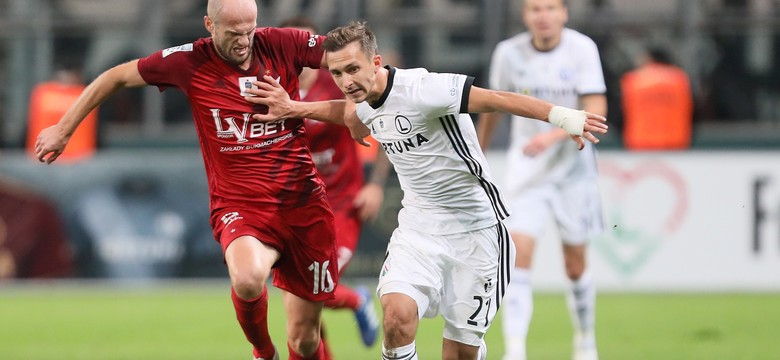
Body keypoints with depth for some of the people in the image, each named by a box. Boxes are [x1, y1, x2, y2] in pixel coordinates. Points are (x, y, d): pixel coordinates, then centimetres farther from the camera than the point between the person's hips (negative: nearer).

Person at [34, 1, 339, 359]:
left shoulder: (282, 45, -4)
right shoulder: (189, 62, -5)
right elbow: (117, 77, 8)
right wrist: (63, 129, 13)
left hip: (304, 205, 2)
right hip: (239, 205, -2)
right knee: (248, 279, -35)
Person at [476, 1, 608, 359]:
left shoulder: (582, 49, -11)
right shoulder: (509, 53, -4)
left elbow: (596, 113, -19)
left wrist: (553, 135, -33)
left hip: (573, 168, -1)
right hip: (526, 170, 1)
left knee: (575, 263, 8)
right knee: (519, 255, -16)